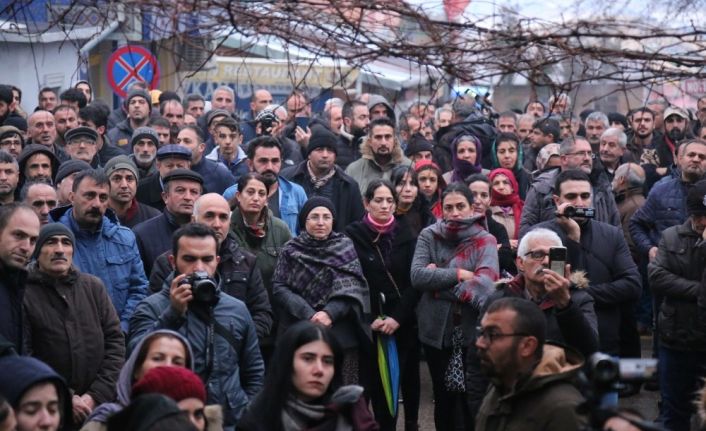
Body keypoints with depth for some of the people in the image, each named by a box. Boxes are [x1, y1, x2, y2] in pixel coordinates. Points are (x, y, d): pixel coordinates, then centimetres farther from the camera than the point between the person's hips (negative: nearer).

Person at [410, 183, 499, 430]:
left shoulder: (485, 240, -3)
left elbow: (486, 281, -20)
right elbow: (417, 276, -12)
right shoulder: (429, 236, 2)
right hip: (436, 329, 2)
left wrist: (438, 280, -17)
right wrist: (459, 274, -16)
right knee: (443, 396, 14)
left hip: (472, 330, -2)